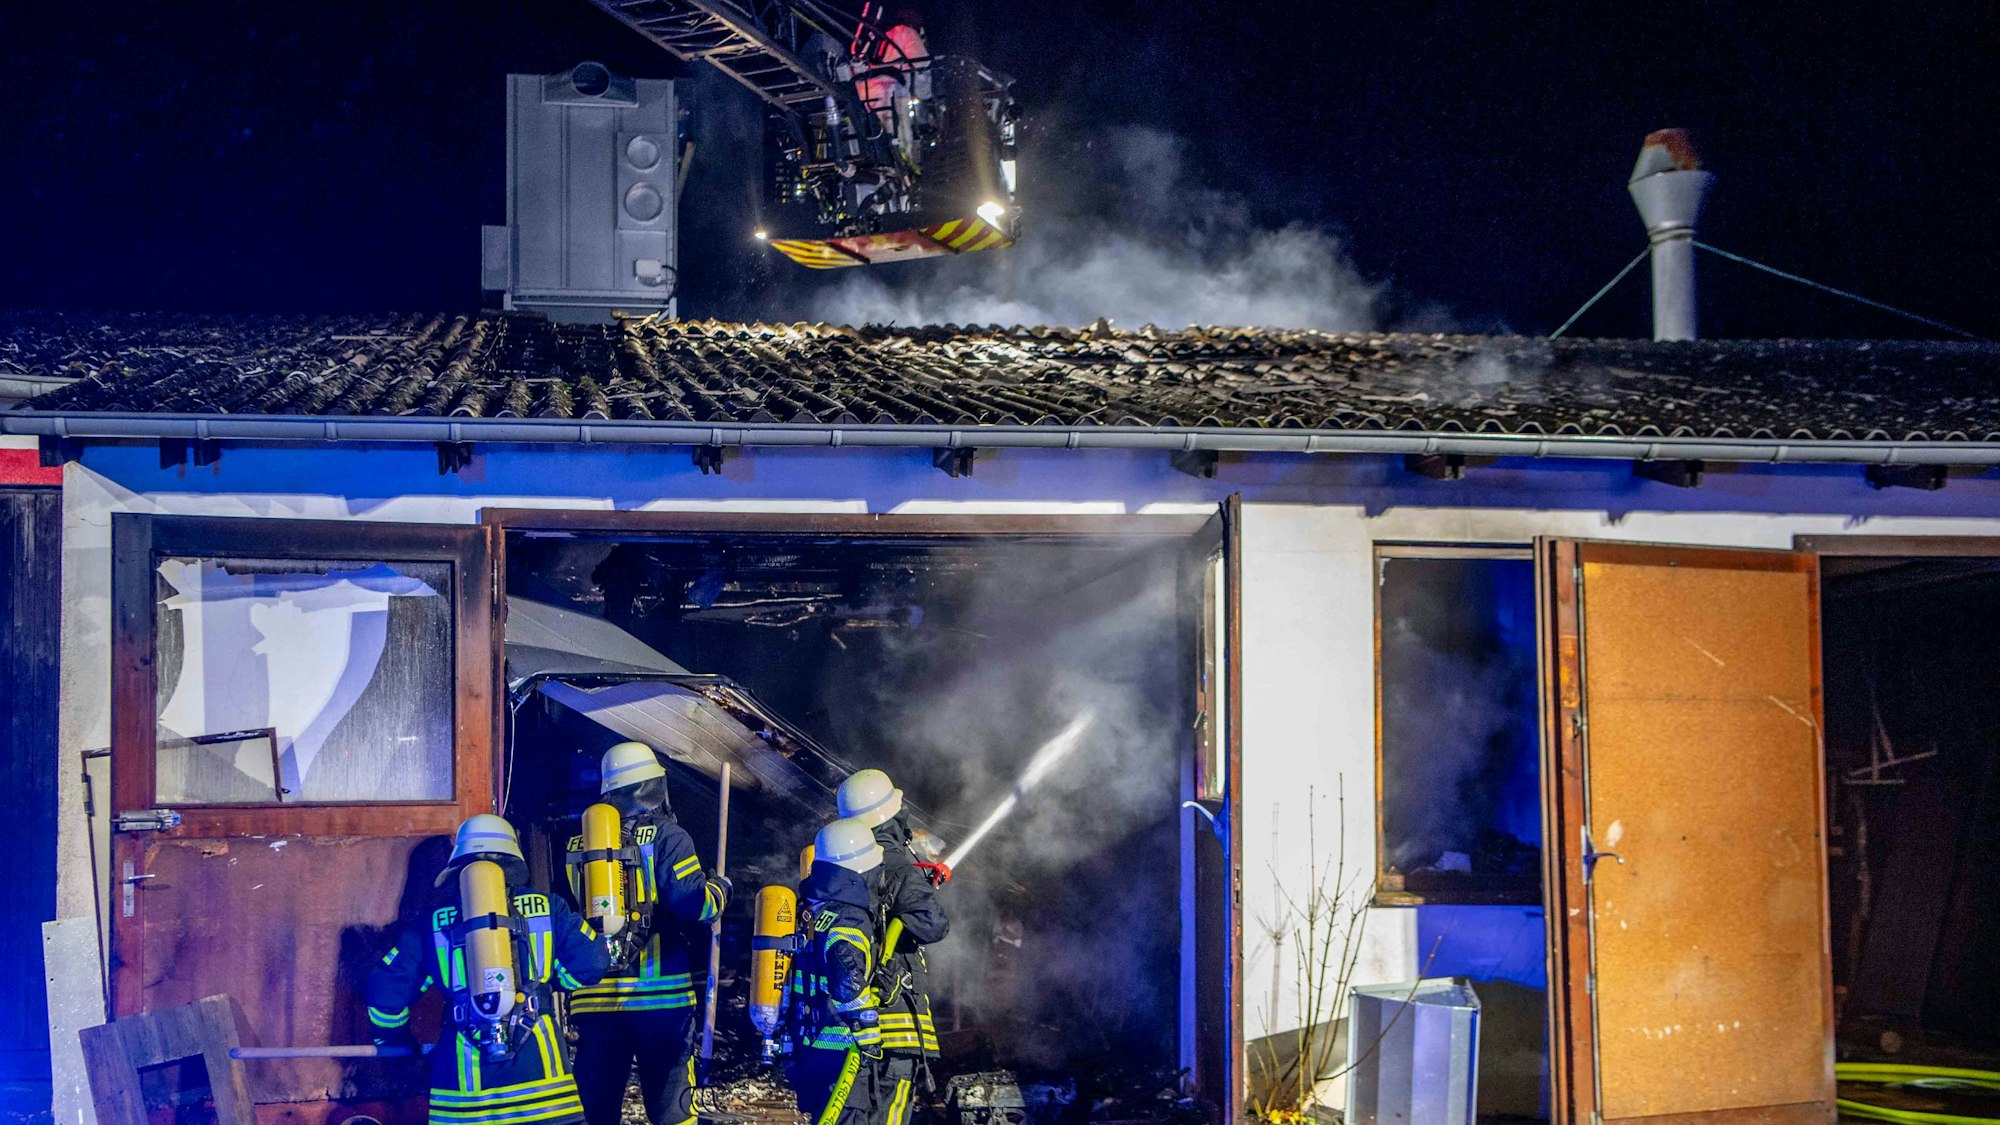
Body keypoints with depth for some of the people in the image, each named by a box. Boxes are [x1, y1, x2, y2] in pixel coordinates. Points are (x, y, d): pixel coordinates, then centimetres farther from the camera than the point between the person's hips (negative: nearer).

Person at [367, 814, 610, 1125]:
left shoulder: (433, 924, 10)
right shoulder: (545, 907, 8)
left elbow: (386, 990, 8)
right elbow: (591, 961, 5)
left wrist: (394, 1041, 27)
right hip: (539, 1073, -1)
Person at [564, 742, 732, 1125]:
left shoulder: (578, 845, 8)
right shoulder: (666, 836, -5)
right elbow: (694, 904, -13)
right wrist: (720, 889, 7)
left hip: (594, 999, 4)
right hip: (659, 996, -4)